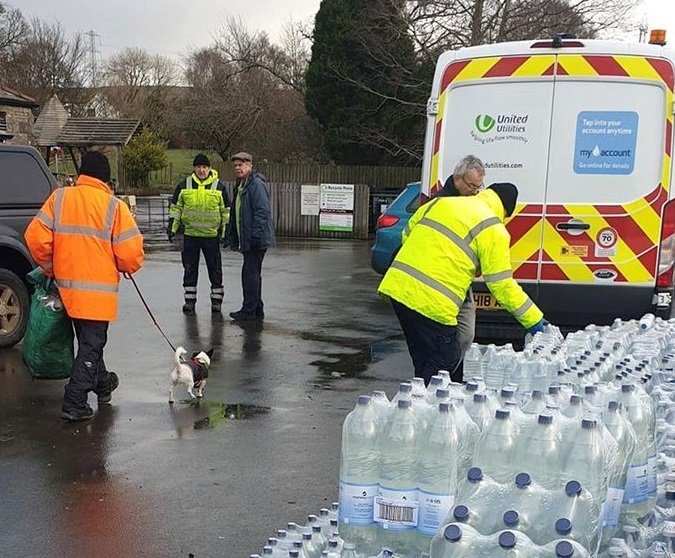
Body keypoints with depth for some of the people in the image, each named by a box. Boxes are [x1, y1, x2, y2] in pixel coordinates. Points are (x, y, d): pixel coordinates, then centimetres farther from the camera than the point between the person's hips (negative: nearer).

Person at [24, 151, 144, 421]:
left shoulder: (59, 197, -1)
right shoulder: (114, 206, -11)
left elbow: (36, 237, -5)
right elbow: (131, 252, -14)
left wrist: (50, 267, 11)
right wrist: (128, 267, 8)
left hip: (67, 286, 5)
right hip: (99, 290, -5)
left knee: (88, 340, 23)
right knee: (91, 345, 5)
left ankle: (103, 383, 42)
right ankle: (74, 404, 0)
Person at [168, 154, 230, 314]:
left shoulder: (219, 187, 1)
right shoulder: (184, 185, 3)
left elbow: (226, 211, 6)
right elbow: (175, 207, 9)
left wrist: (226, 231, 2)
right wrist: (172, 227, 3)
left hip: (212, 235, -1)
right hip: (190, 234, 1)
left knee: (215, 269, 4)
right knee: (190, 269, 7)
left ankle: (217, 299, 15)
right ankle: (189, 299, 17)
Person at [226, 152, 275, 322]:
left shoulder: (257, 185, -14)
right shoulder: (240, 186, 18)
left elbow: (262, 212, -21)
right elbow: (235, 215, 25)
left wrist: (256, 235, -24)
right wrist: (232, 237, 22)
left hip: (257, 240, -10)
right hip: (247, 240, 10)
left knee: (250, 273, -7)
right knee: (252, 273, 14)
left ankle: (249, 310, -2)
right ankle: (257, 310, 21)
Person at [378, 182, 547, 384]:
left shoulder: (440, 202, 17)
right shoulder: (494, 231, -2)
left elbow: (408, 234, 24)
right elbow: (502, 286, -3)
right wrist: (535, 321, 5)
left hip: (397, 286, 8)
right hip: (431, 302, -7)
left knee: (424, 363, 20)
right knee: (444, 364, 6)